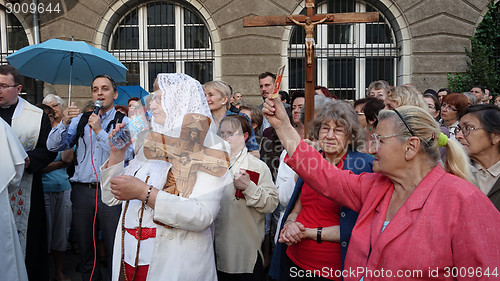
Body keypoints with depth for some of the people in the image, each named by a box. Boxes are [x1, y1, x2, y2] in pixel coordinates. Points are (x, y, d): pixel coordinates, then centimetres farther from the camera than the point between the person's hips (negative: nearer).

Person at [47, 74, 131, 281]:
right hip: (81, 191, 3)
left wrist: (100, 131, -16)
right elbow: (53, 146, 4)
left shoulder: (124, 122, 2)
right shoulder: (80, 119, 11)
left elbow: (125, 154, -13)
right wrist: (64, 122, -11)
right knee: (84, 248, 14)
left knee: (115, 251, -1)